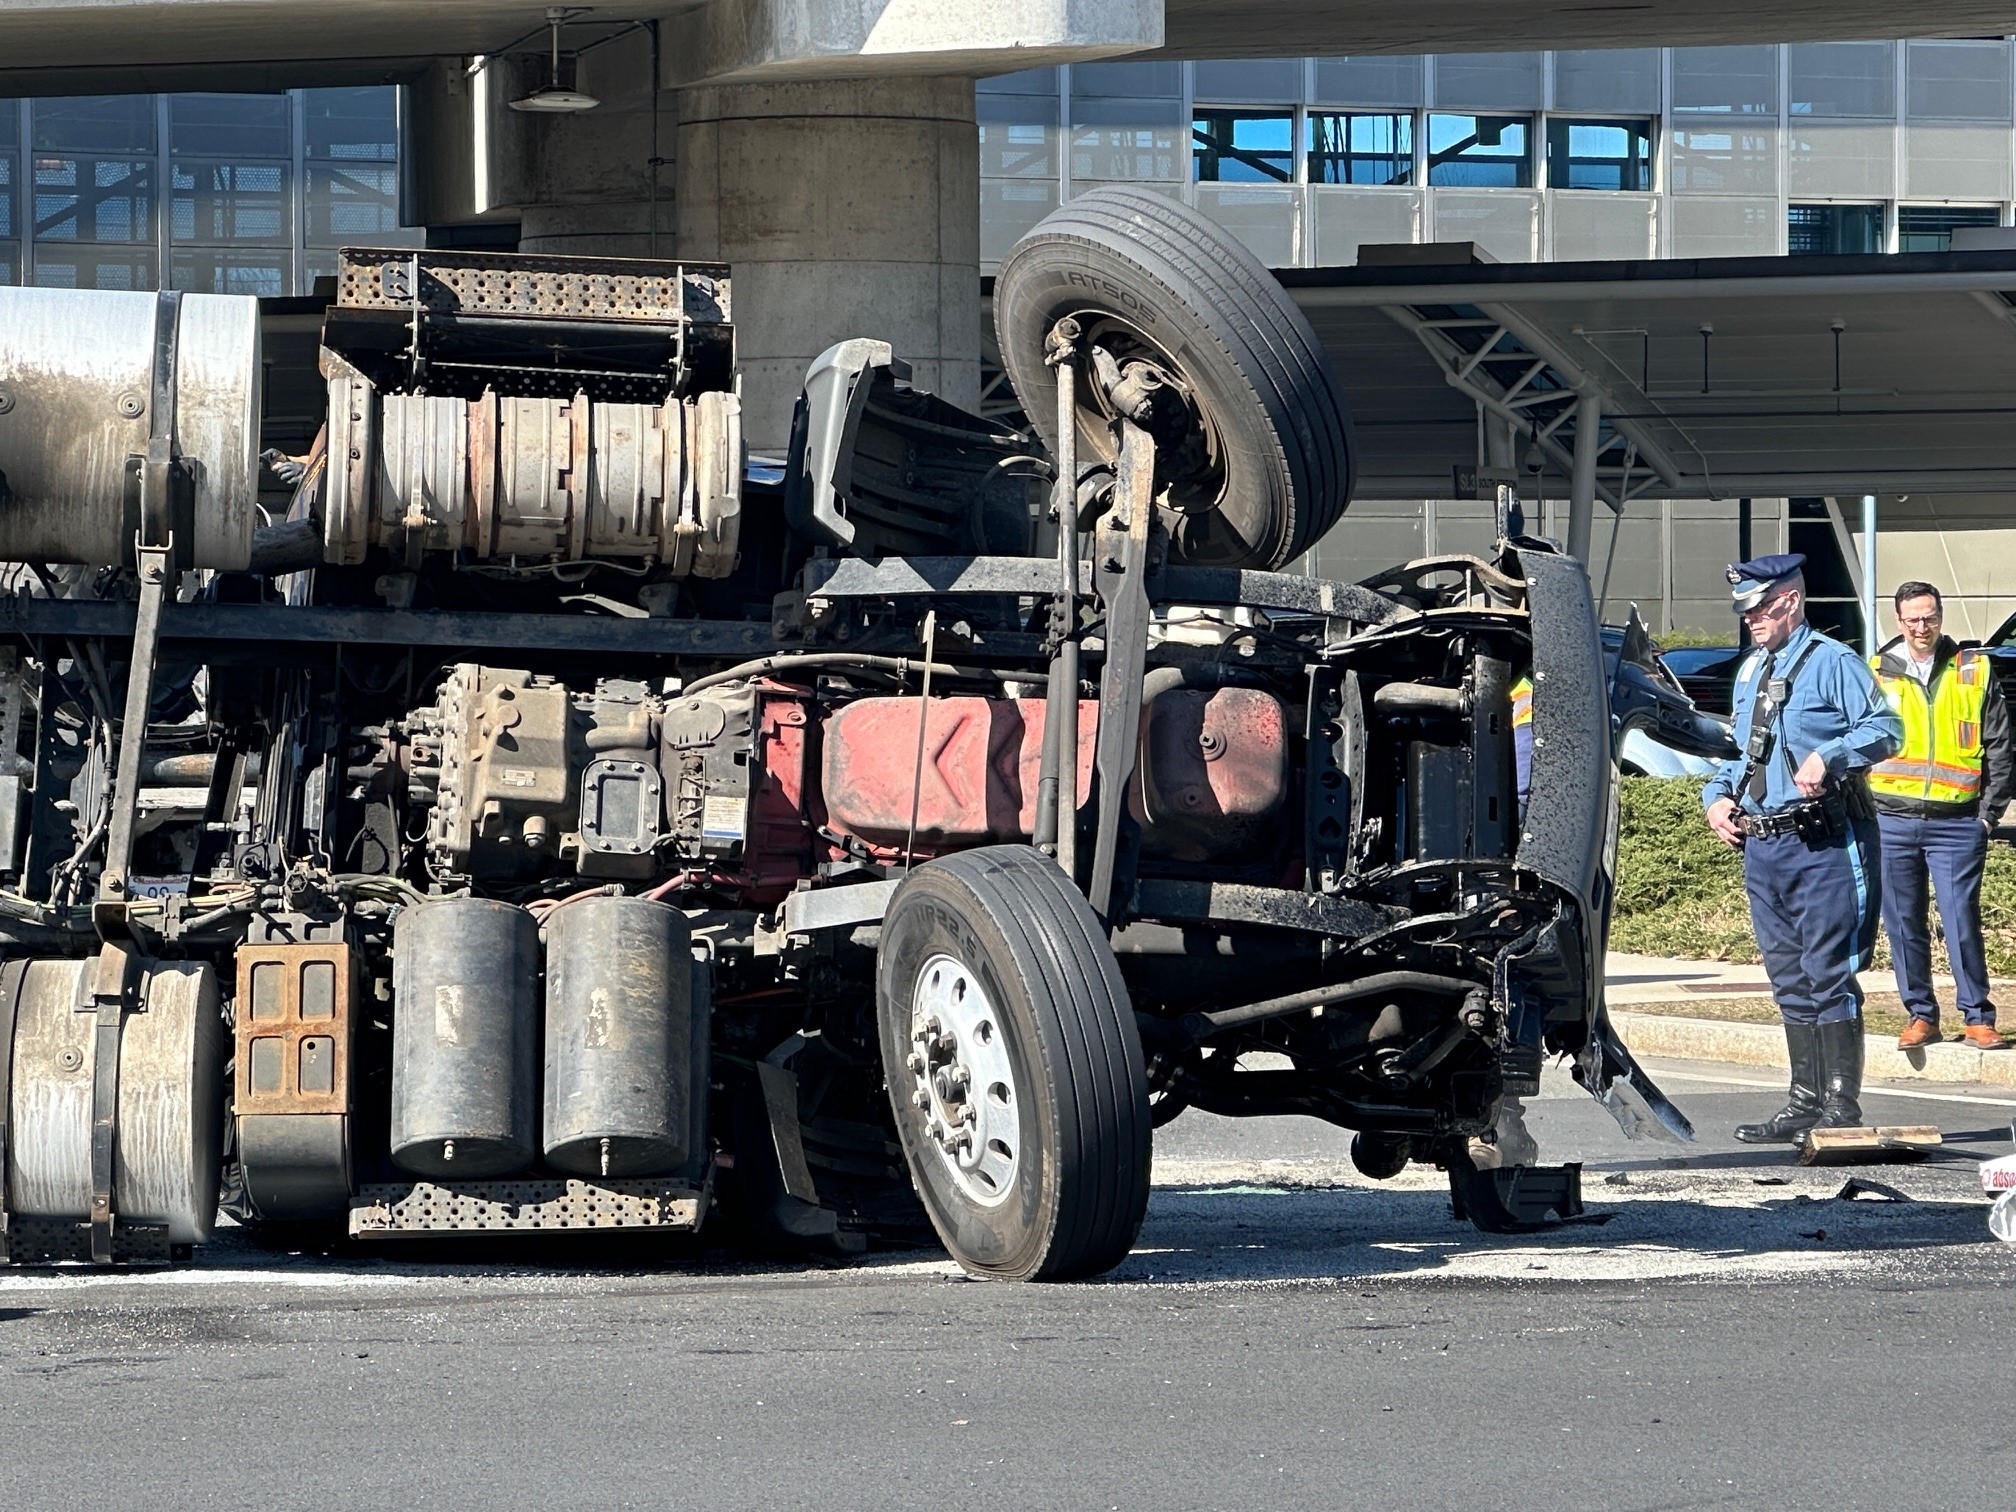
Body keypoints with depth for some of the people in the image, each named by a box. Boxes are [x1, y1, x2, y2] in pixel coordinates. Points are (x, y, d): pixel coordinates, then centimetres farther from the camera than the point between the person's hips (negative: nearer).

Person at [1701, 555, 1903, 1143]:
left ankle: (1842, 1107, -4)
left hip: (1826, 845, -8)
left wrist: (1827, 757, -27)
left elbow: (1885, 728, -14)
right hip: (1762, 846, 8)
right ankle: (1806, 1101, 18)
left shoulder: (1833, 662, -6)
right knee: (1789, 981, 12)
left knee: (1829, 976, -7)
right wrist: (1718, 796, 9)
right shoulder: (1750, 671, 18)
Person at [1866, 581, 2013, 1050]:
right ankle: (1921, 1015, 14)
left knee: (1962, 922, -6)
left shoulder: (1974, 672, 7)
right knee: (1903, 924, 4)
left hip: (1957, 822, -2)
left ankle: (1978, 1018, 1)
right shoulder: (1874, 674, 7)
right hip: (1891, 822, 2)